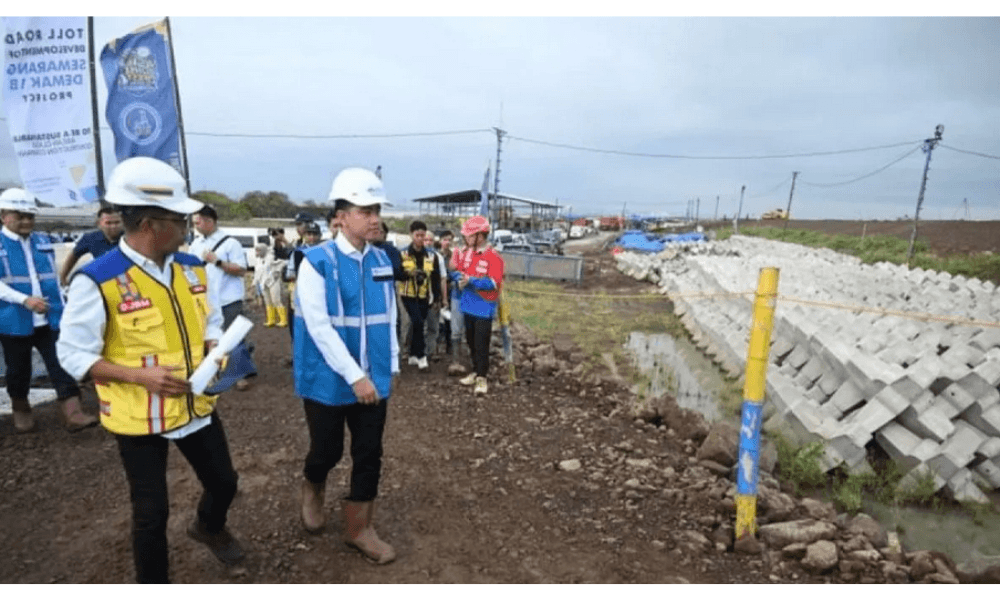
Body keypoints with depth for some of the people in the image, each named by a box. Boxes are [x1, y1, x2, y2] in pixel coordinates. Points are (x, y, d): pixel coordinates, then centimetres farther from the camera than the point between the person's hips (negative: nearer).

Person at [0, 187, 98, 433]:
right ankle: (21, 409, 34)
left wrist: (61, 307, 13)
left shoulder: (43, 242, 8)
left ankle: (72, 413, -6)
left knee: (61, 365, -5)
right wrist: (25, 300, -26)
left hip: (49, 320, 2)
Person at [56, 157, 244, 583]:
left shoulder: (192, 269, -2)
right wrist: (140, 375, -27)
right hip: (138, 419, -5)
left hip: (196, 406, 5)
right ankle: (152, 585, 38)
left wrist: (215, 353, -10)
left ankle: (208, 527, 54)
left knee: (223, 482, 19)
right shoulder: (97, 281, -19)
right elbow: (74, 355, -14)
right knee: (151, 512, 11)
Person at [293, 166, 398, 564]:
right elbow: (319, 327, -19)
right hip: (329, 380, -4)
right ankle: (312, 492, 48)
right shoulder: (316, 262, -14)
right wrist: (355, 376, -20)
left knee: (369, 455, 10)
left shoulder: (382, 261, 2)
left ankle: (358, 528, 30)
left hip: (373, 379, 4)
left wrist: (390, 366, 8)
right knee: (327, 451, 13)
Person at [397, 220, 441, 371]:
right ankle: (421, 356, -7)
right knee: (418, 322, -16)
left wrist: (437, 297, 5)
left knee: (417, 324, 11)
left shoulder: (430, 255, 5)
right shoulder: (403, 254, -5)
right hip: (408, 294, -3)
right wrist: (409, 273, -22)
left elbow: (436, 278, 8)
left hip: (424, 296, 4)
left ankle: (413, 355, 25)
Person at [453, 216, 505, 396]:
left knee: (481, 344, -4)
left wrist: (471, 280, -23)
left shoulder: (493, 257, -15)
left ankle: (482, 378, 7)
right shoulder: (465, 253, 6)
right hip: (468, 305, 7)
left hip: (484, 307, -7)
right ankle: (476, 371, 32)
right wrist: (460, 280, -7)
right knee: (471, 341, 17)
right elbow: (458, 271, 16)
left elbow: (494, 282, -20)